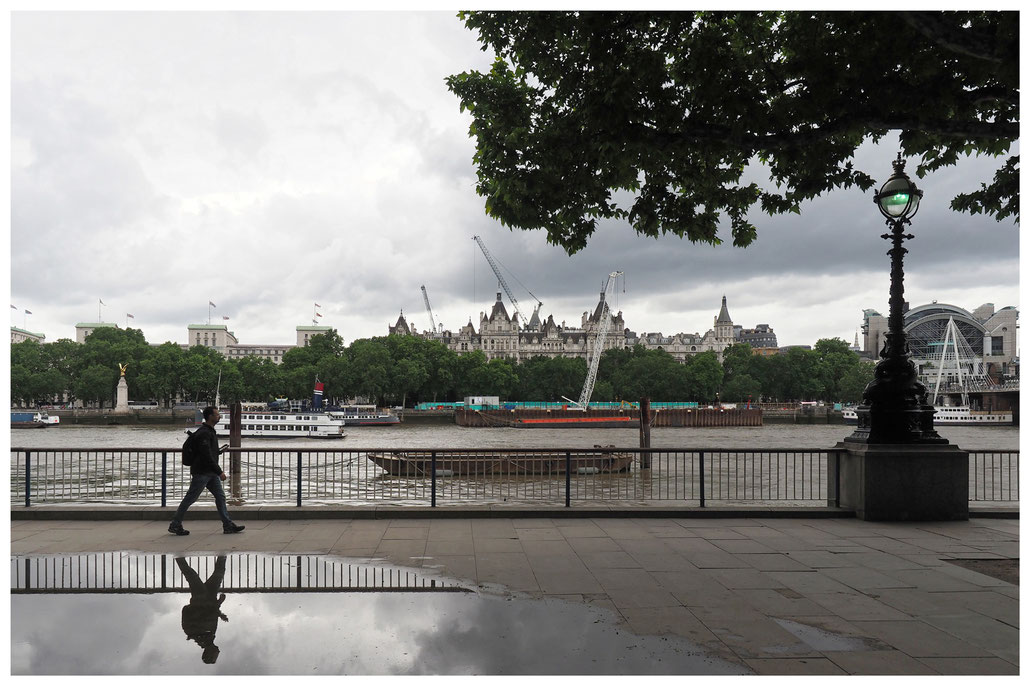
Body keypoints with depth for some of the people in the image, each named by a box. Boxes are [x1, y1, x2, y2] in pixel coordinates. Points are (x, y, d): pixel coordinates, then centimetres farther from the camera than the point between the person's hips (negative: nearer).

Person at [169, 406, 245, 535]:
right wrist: (219, 472, -21)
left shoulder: (210, 432, 15)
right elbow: (207, 456, -23)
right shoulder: (203, 433, -18)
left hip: (211, 473, 10)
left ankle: (228, 525, 8)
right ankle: (175, 525, 12)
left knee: (220, 496, 6)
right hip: (201, 472, -10)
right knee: (189, 499, 0)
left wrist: (220, 451, 10)